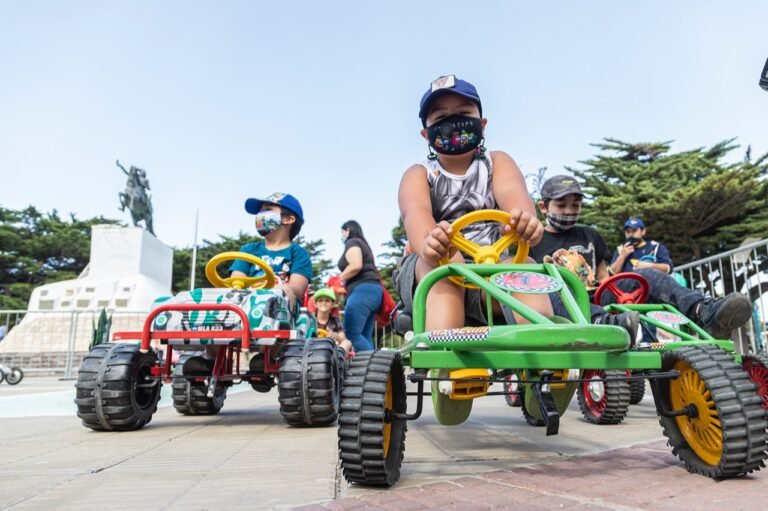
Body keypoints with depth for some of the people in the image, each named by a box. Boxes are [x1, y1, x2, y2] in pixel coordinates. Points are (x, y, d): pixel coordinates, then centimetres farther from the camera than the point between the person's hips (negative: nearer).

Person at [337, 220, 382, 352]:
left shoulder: (352, 242, 2)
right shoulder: (363, 244, 30)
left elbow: (356, 266, -16)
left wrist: (339, 279, -4)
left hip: (362, 290, -10)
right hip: (373, 290, 10)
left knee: (352, 334, -14)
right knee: (365, 336, 4)